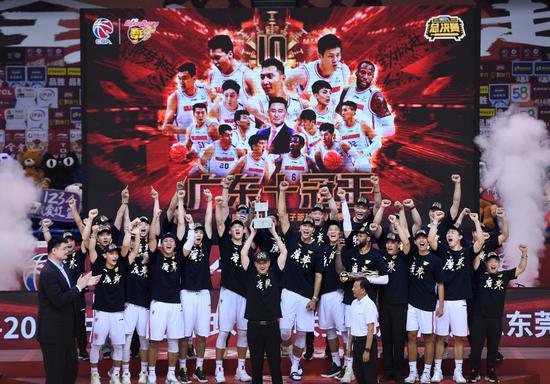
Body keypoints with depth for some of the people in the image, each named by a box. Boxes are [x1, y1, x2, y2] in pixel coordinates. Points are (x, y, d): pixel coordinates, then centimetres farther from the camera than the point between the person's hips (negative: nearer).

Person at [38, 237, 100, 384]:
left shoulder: (61, 267, 10)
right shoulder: (48, 272, -20)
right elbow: (59, 300, -26)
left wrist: (85, 284, 4)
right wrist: (79, 286, -18)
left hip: (66, 329, 10)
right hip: (53, 331, -10)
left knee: (72, 367, 17)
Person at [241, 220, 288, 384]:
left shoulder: (275, 274, 5)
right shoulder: (250, 274, 4)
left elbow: (284, 252, 1)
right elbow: (243, 253, -3)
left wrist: (274, 232, 4)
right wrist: (252, 233, 2)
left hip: (272, 326, 0)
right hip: (254, 326, 0)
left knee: (275, 363, 4)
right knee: (256, 364, 8)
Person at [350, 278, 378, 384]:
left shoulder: (369, 305, -17)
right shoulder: (354, 303, 8)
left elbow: (370, 330, -20)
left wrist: (367, 350, -22)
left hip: (367, 341, -8)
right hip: (357, 341, 8)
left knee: (369, 375, 0)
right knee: (358, 371, 16)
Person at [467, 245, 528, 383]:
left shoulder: (504, 275, 9)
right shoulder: (481, 273, 2)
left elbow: (521, 269, 9)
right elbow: (476, 257, -8)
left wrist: (524, 254, -3)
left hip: (496, 319, 2)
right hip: (479, 317, -2)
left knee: (493, 347, 11)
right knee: (476, 346, 3)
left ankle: (491, 372, 22)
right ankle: (474, 372, 14)